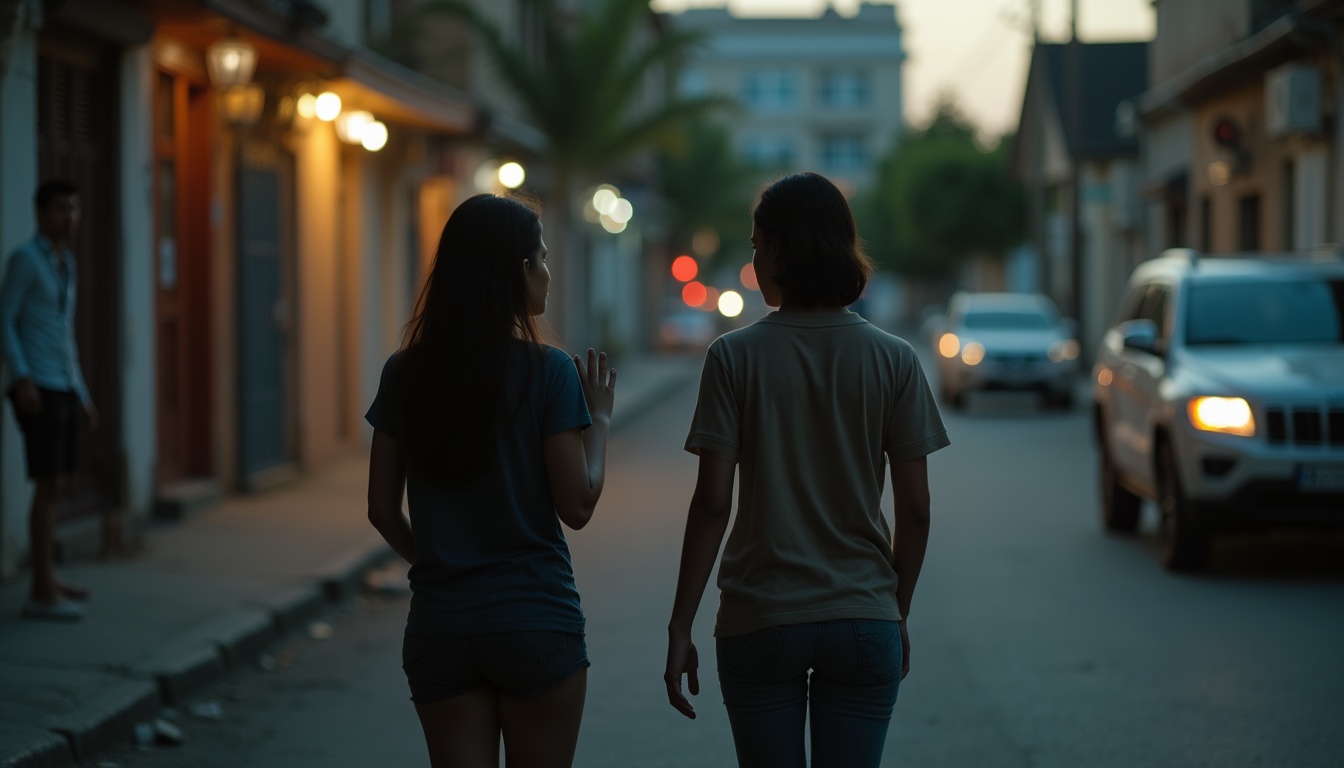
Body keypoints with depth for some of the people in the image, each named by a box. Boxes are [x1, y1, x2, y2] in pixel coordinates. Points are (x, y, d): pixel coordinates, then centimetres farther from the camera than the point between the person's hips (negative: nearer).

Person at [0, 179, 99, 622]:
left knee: (53, 486, 12)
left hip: (63, 389, 9)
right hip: (36, 388, -9)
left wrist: (82, 397, 21)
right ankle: (42, 593, -13)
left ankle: (47, 580, 19)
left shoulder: (64, 265, 19)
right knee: (48, 486, -12)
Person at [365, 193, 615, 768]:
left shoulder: (404, 375, 2)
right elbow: (577, 506, -8)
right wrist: (600, 418, 5)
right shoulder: (547, 373, -10)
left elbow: (382, 509, 5)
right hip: (536, 621, -3)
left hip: (439, 627, 3)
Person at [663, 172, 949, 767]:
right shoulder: (893, 360, -1)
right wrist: (898, 611, 13)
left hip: (759, 623, -1)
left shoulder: (734, 357, -5)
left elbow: (712, 503, -8)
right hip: (864, 618, 1)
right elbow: (915, 509, 0)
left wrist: (680, 626, -3)